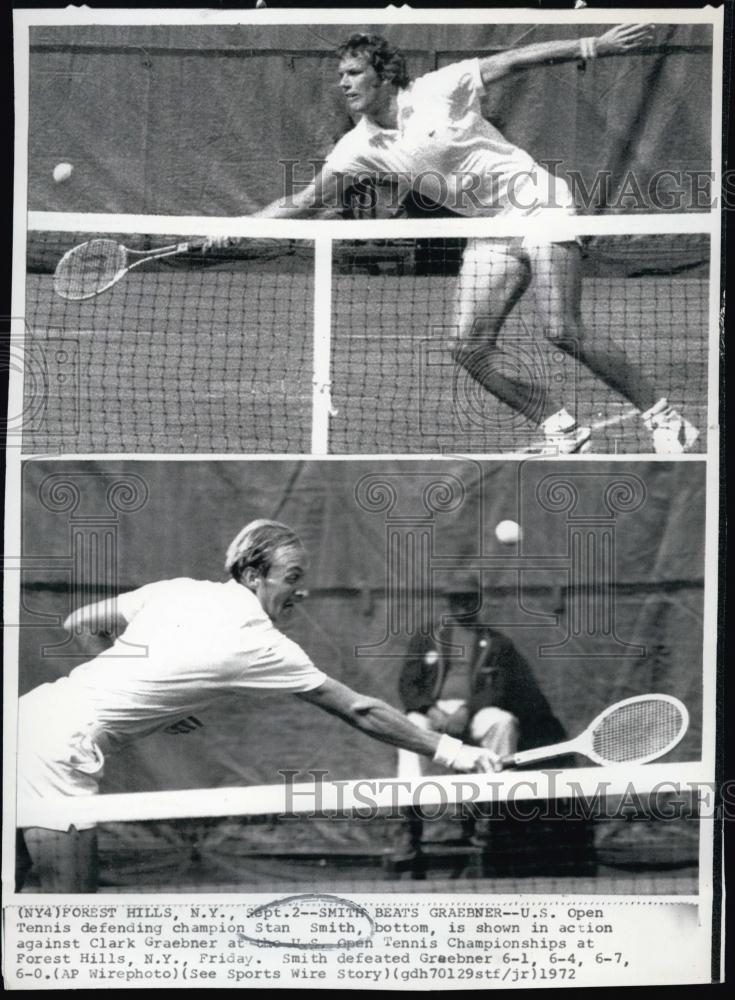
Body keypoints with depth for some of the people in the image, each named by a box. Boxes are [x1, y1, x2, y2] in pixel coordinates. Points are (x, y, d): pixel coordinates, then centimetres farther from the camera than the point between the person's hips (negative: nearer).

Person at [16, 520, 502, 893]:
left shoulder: (179, 590, 10)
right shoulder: (260, 644, -7)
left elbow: (76, 625, 17)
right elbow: (360, 712, -2)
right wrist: (449, 750, 5)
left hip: (35, 708, 8)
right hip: (64, 746, -8)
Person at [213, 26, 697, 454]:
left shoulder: (438, 90, -11)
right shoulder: (359, 147, 2)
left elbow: (512, 61, -7)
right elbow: (306, 201, 4)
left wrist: (595, 45, -8)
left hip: (537, 203, -6)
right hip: (489, 231, 6)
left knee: (563, 332, -19)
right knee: (469, 345, -8)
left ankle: (663, 418, -7)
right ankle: (563, 431, 3)